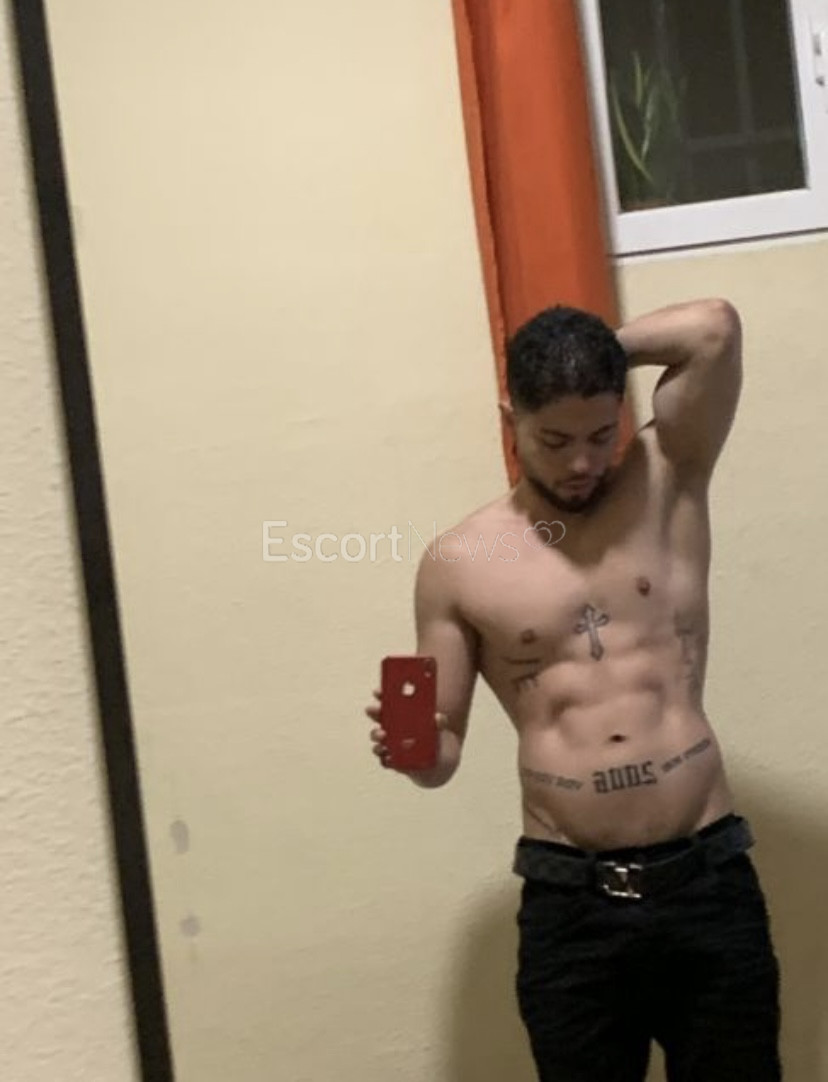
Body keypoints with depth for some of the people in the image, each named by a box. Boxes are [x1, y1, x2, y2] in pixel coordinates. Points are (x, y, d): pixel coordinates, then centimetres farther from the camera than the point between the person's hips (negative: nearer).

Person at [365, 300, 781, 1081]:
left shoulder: (666, 482, 4)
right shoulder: (458, 563, 1)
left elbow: (715, 328, -9)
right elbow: (445, 752, 6)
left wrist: (601, 349, 4)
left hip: (710, 884, 1)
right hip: (570, 904, 0)